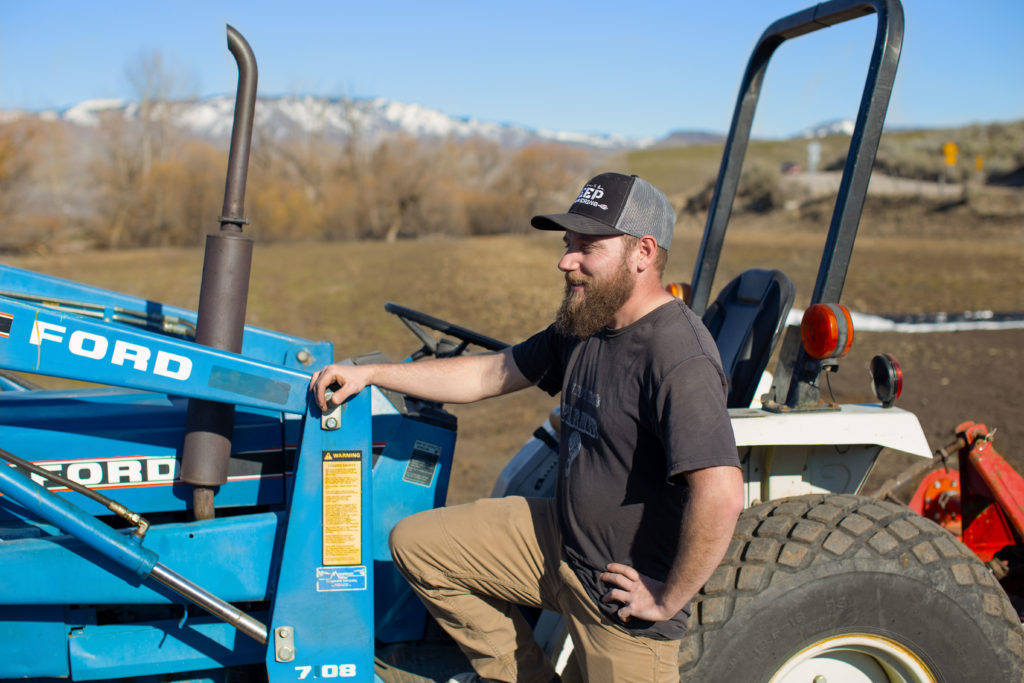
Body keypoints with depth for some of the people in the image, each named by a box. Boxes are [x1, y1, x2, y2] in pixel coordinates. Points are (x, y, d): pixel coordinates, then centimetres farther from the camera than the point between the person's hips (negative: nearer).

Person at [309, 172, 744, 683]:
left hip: (624, 589, -8)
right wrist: (367, 373, 8)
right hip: (558, 535, 8)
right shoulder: (581, 327, 3)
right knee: (415, 543, 9)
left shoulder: (679, 359, -28)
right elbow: (488, 374, 12)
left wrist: (668, 601, -24)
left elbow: (721, 496, -36)